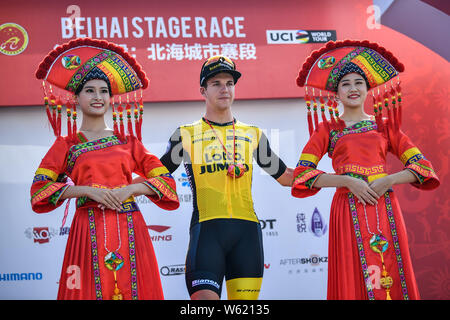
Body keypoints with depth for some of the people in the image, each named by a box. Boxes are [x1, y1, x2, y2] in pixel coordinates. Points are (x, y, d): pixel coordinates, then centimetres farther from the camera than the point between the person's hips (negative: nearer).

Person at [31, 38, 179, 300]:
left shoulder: (127, 140, 15)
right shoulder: (67, 144, 11)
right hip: (89, 229, -1)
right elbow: (40, 189, 0)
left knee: (134, 288, -3)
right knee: (91, 289, -5)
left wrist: (129, 189, -7)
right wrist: (89, 190, -11)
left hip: (130, 228, 2)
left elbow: (165, 181, 10)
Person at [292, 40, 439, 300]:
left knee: (393, 282, 0)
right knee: (353, 283, -3)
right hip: (348, 211, -2)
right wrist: (348, 181, -12)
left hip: (385, 209, 2)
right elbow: (302, 173, -2)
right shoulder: (327, 129, 10)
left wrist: (388, 180, -9)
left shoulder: (384, 125, 14)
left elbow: (422, 165, 8)